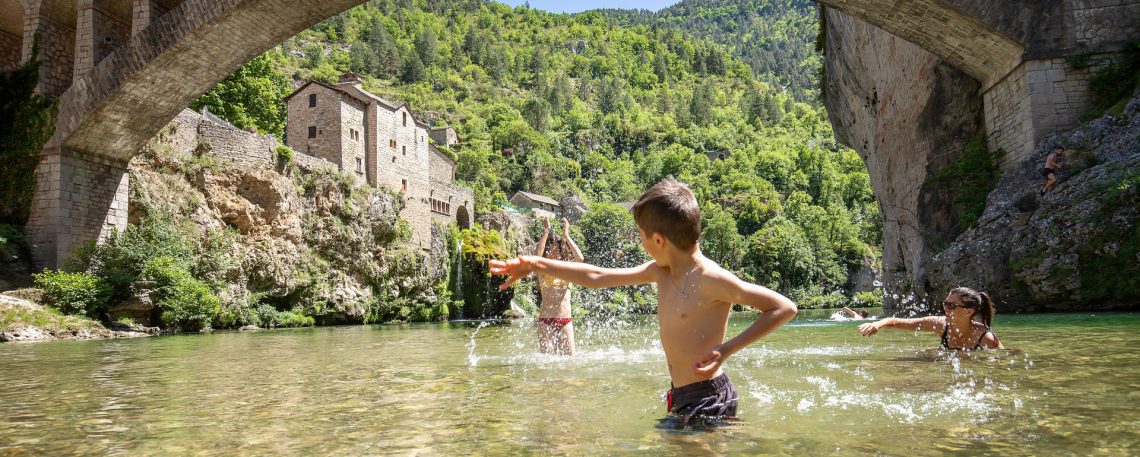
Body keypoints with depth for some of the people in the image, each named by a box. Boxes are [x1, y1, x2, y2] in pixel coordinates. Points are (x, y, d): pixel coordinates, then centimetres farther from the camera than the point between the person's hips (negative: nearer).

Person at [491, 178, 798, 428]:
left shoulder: (711, 279, -17)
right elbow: (596, 277, 13)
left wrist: (727, 349, -22)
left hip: (709, 400, -8)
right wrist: (536, 265, 15)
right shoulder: (660, 271, 6)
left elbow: (785, 308, -15)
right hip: (681, 398, 8)